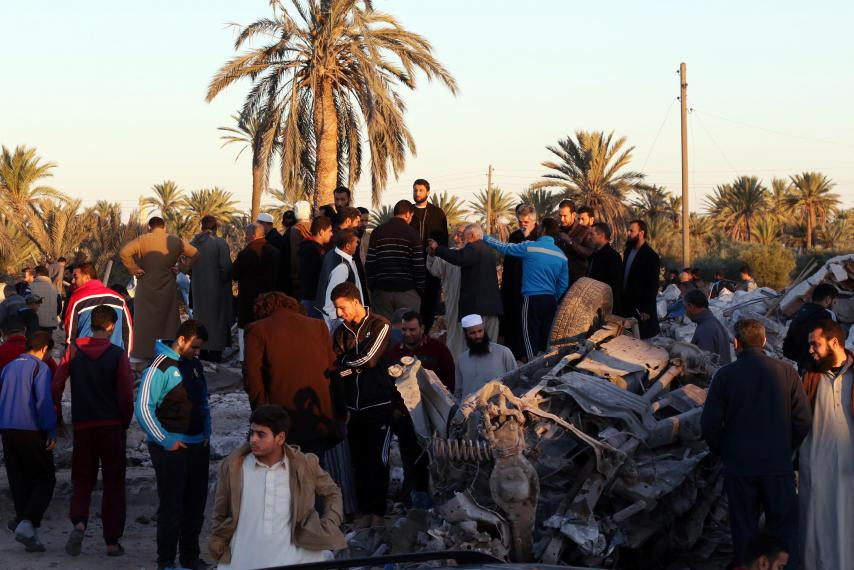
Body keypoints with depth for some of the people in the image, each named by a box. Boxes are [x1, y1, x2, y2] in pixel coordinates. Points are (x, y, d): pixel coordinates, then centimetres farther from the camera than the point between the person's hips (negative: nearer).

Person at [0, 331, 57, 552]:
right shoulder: (40, 368, -5)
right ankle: (27, 524, -17)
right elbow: (44, 401, -15)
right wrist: (52, 432, -13)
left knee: (19, 482, 10)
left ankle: (29, 534, 9)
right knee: (45, 480, 1)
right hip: (32, 431, -6)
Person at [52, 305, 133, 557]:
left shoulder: (74, 350, 0)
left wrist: (58, 417, 10)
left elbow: (56, 386, -2)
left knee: (82, 480, 13)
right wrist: (125, 422, 7)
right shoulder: (118, 355, -7)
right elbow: (126, 395, -10)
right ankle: (112, 541, 7)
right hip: (112, 426, -2)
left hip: (82, 426, 2)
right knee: (113, 484, 8)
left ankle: (79, 522, -14)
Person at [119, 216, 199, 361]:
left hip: (147, 288, -2)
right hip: (168, 288, 2)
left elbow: (124, 253, -19)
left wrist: (134, 270, -11)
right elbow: (194, 253, 6)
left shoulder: (142, 240, -7)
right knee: (168, 319, 13)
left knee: (145, 321, 4)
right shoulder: (175, 241, 2)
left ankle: (144, 352, 2)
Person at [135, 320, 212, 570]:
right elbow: (142, 409, -16)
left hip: (198, 446, 7)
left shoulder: (195, 365, 13)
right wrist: (165, 441, -15)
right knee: (171, 506, -4)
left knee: (196, 505, 11)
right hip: (172, 447, -7)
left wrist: (206, 433, 11)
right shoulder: (160, 368, -12)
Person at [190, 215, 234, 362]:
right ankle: (215, 350, 3)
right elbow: (226, 266, -17)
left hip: (198, 288, 4)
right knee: (216, 317, 5)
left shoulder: (192, 243, 0)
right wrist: (224, 280, -1)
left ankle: (203, 350, 17)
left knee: (201, 317, 14)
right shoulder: (220, 243, -14)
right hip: (216, 288, -4)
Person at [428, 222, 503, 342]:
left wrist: (437, 249, -18)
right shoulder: (486, 249, 22)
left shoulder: (473, 248, -10)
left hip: (478, 305, -9)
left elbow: (457, 258, -27)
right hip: (492, 304, 9)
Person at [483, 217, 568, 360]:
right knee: (546, 339, 10)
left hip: (532, 300, -5)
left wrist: (484, 237, 13)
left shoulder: (530, 247, -8)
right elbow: (564, 285, 10)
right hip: (551, 300, 5)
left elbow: (505, 247, 1)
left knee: (531, 339, -2)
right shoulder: (561, 255, 7)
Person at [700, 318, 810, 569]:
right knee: (783, 529, 9)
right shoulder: (786, 372, -4)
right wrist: (786, 450, 11)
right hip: (778, 464, 0)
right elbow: (802, 420, -3)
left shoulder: (725, 375, -6)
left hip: (738, 465, 0)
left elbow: (710, 423, -6)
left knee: (743, 530, 9)